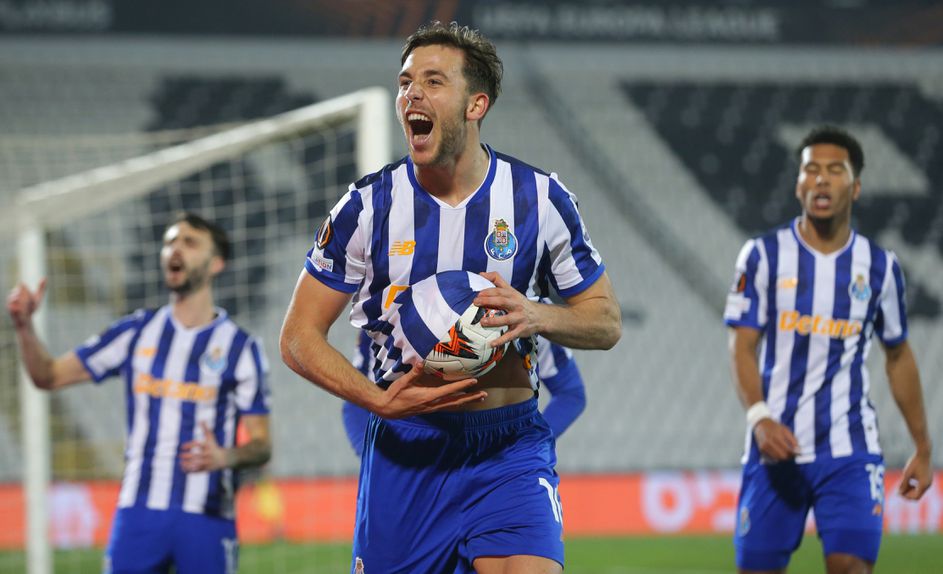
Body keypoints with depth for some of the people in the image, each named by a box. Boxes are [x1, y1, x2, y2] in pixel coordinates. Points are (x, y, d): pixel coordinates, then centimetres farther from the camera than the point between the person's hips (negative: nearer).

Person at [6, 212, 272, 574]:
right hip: (138, 512, 2)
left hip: (206, 517, -2)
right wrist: (24, 326, -7)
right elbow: (49, 376, 11)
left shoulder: (240, 347, 1)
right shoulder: (136, 332, 10)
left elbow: (261, 444, 1)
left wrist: (226, 457, -21)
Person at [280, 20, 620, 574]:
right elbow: (299, 336, 2)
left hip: (510, 449, -1)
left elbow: (607, 322, 8)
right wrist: (379, 400, -15)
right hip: (405, 448, 1)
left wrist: (535, 317, -14)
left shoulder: (540, 198, 0)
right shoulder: (369, 205, -1)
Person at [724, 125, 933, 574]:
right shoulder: (763, 256, 0)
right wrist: (759, 417, -22)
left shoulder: (879, 266, 6)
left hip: (850, 451, 0)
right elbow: (742, 347, -4)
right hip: (775, 448, 0)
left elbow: (898, 357, 16)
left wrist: (922, 448, 17)